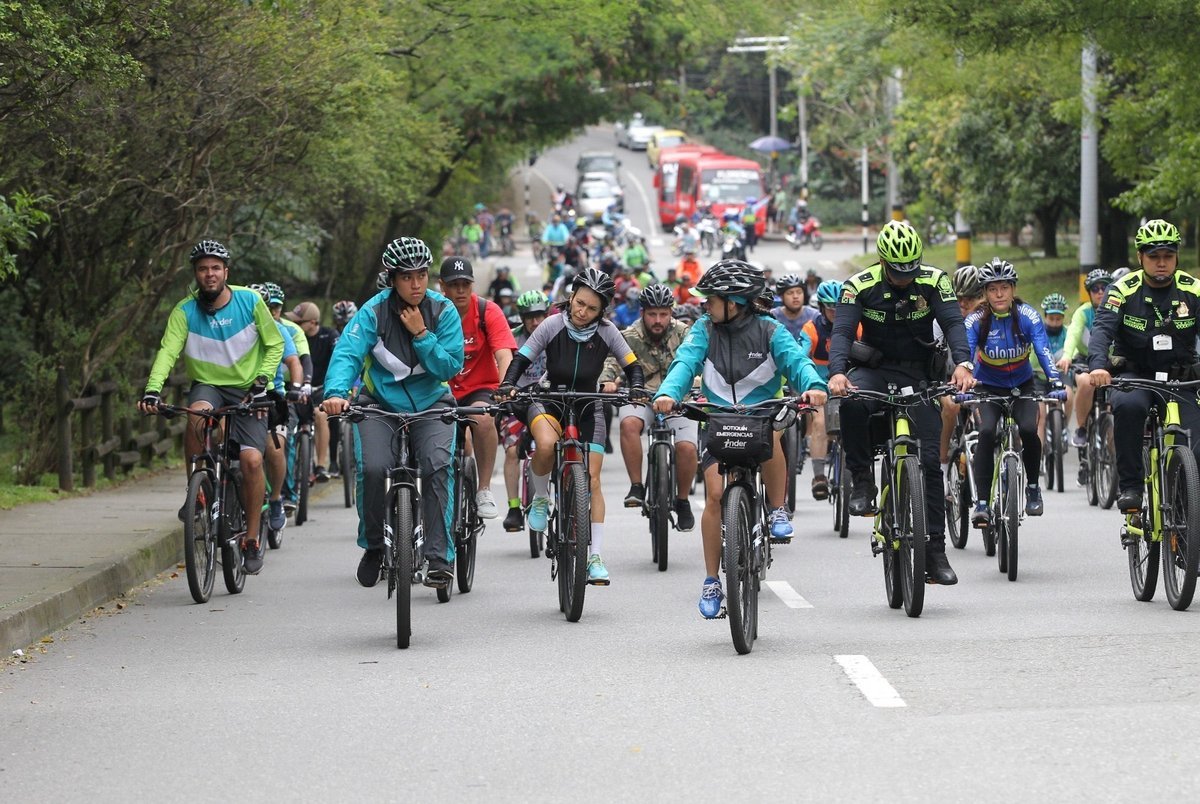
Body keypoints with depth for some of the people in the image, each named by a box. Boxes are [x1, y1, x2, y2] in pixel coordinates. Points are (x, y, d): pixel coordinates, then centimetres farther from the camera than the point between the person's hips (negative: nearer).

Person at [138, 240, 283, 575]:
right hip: (208, 386, 0)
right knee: (198, 415, -36)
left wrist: (261, 382, -13)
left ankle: (252, 538, -2)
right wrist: (152, 390, -37)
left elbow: (275, 345, 1)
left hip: (247, 391, 0)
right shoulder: (185, 311, -9)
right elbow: (168, 351, -20)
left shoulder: (250, 302, -8)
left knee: (252, 460, -17)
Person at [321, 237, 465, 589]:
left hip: (430, 402, 1)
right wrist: (336, 392, -42)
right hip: (380, 401, -1)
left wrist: (421, 334, -23)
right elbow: (347, 353, -24)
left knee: (437, 465, -23)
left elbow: (451, 366, -11)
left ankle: (440, 558, -20)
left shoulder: (443, 311, -8)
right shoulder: (375, 311, -13)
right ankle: (373, 545, 4)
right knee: (372, 467, -22)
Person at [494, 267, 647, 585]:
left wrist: (637, 387, -25)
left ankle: (595, 557, -3)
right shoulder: (554, 325, -15)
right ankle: (540, 498, -6)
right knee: (546, 445, -36)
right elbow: (521, 359, -14)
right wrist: (508, 384, -32)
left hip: (587, 409, 2)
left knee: (592, 479, -8)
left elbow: (632, 365, -4)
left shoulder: (607, 332, -11)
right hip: (548, 402, -1)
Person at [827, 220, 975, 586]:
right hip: (874, 369, -1)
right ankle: (861, 480, -19)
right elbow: (842, 332, -21)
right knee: (852, 402, -37)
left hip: (920, 376, 1)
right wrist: (837, 373, -41)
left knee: (929, 460, -7)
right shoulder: (860, 286, -11)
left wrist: (962, 364, -38)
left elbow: (954, 323, -18)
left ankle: (935, 551, -3)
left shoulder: (933, 281, -8)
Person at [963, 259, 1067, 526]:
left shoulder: (1028, 316, -18)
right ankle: (981, 503, -23)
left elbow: (1043, 351, -28)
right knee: (987, 433, -27)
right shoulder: (976, 321, -18)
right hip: (989, 387, 0)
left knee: (1029, 429, -26)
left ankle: (1033, 487, 0)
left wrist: (1056, 383, -43)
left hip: (1022, 385, 0)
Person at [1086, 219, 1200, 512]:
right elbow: (1102, 329, -19)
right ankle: (1129, 486, -23)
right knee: (1128, 405, -36)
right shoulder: (1123, 290, -6)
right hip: (1134, 376, -1)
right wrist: (1097, 365, -41)